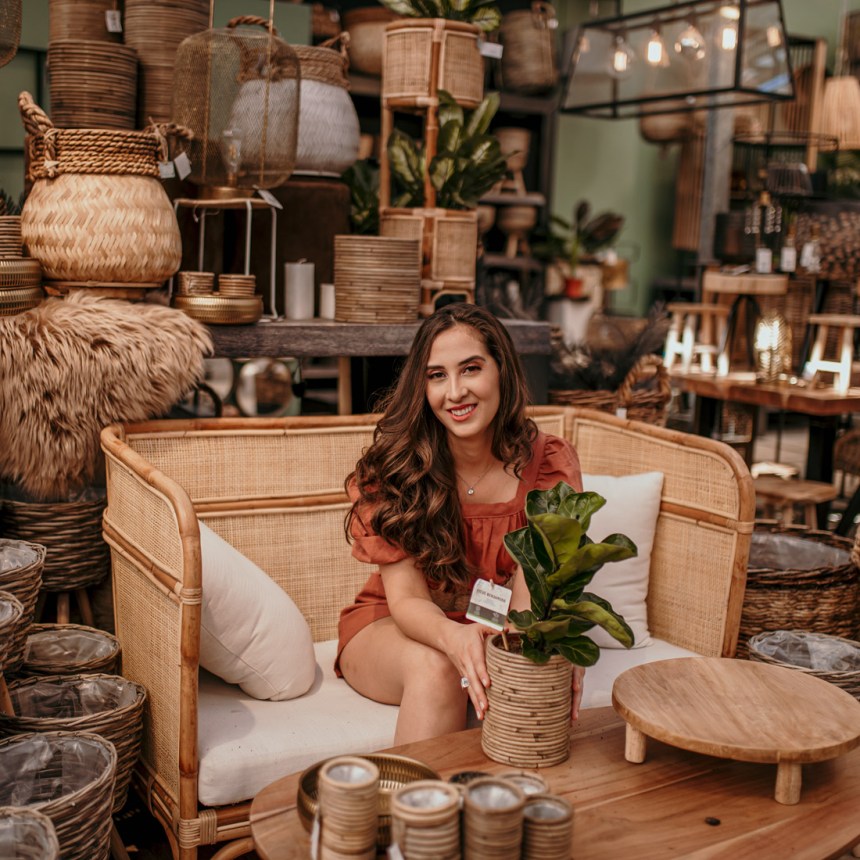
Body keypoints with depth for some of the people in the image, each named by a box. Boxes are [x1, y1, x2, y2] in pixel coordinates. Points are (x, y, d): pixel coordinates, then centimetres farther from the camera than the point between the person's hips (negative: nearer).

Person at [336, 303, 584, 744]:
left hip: (494, 633, 1)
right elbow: (406, 598, -20)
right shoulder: (392, 464, -17)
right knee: (434, 667, -34)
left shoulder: (550, 464, -14)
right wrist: (454, 638, -44)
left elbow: (530, 599, -18)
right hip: (388, 629, -1)